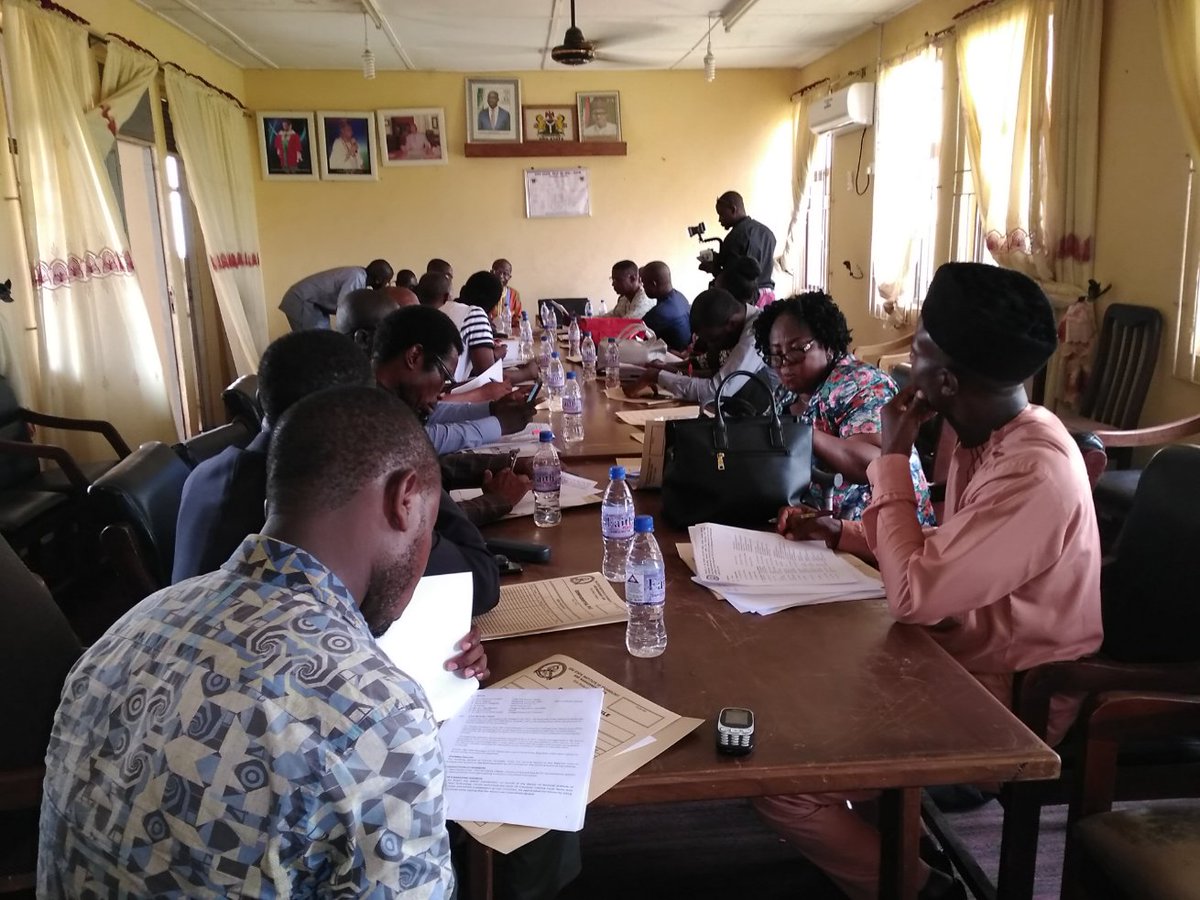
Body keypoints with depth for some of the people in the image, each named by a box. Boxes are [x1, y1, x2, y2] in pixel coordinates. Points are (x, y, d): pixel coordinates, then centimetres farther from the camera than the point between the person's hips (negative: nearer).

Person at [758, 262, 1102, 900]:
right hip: (965, 650, 10)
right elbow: (939, 554, 14)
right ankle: (880, 835, 28)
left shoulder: (1034, 474, -30)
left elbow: (915, 596, -28)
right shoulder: (991, 435, 0)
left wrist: (893, 458, -22)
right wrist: (840, 534, 2)